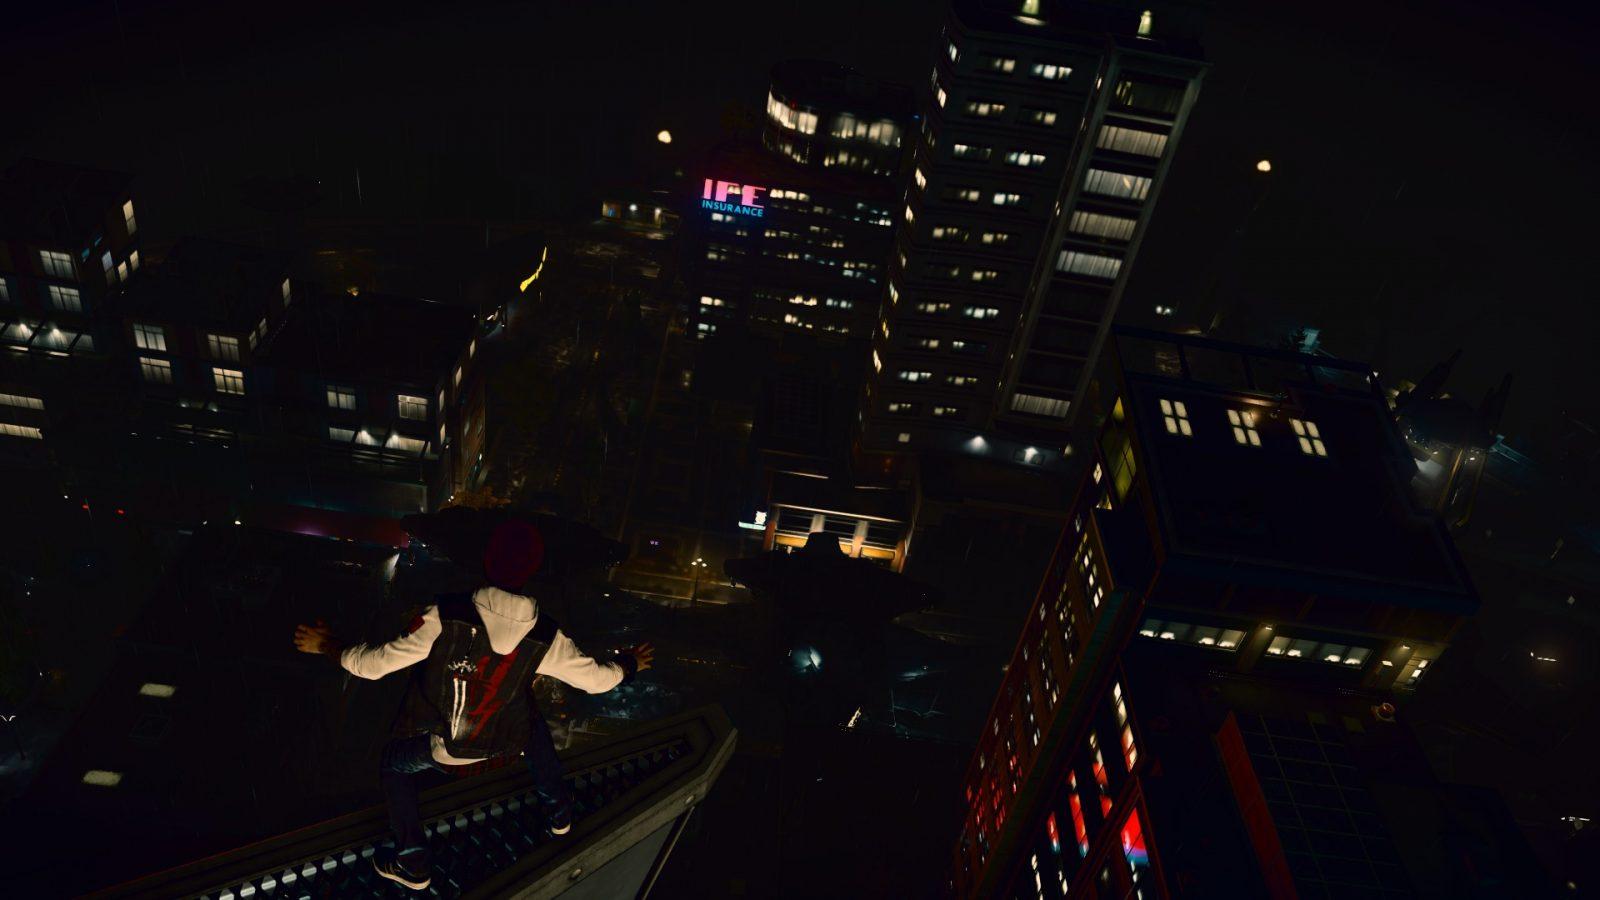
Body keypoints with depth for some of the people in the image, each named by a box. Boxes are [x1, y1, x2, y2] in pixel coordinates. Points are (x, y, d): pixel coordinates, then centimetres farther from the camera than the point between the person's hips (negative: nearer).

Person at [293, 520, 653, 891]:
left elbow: (374, 664, -24)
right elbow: (596, 678, -9)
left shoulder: (445, 616, -31)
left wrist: (329, 647, -4)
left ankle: (413, 866, 33)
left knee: (392, 763, 28)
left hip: (439, 747, -2)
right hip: (500, 744, 2)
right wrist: (628, 664, 13)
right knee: (533, 725, 34)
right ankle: (558, 814, 45)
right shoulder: (544, 636, -22)